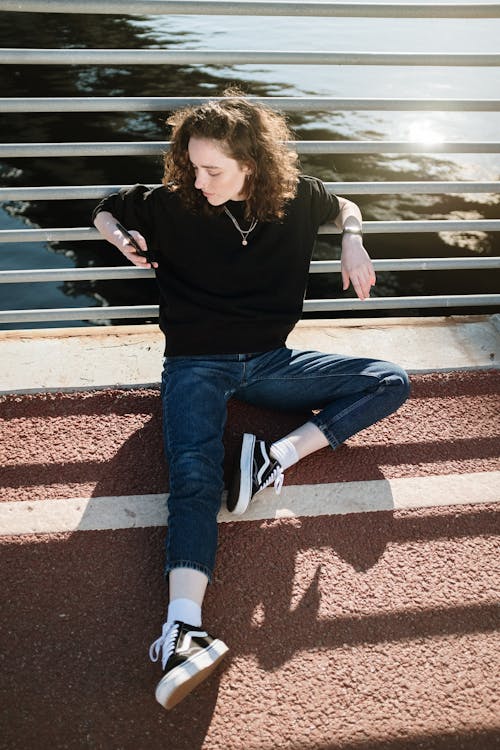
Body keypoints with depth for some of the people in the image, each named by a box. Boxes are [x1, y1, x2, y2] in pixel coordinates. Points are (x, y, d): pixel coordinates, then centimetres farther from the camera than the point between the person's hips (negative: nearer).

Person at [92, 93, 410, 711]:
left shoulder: (295, 199, 1)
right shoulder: (172, 205, -2)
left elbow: (344, 207, 23)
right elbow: (106, 208, 16)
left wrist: (352, 243, 0)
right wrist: (119, 237, -7)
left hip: (268, 360, 4)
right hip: (195, 365, -4)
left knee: (391, 382, -7)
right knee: (194, 483, -30)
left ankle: (276, 456, -25)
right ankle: (183, 629, -47)